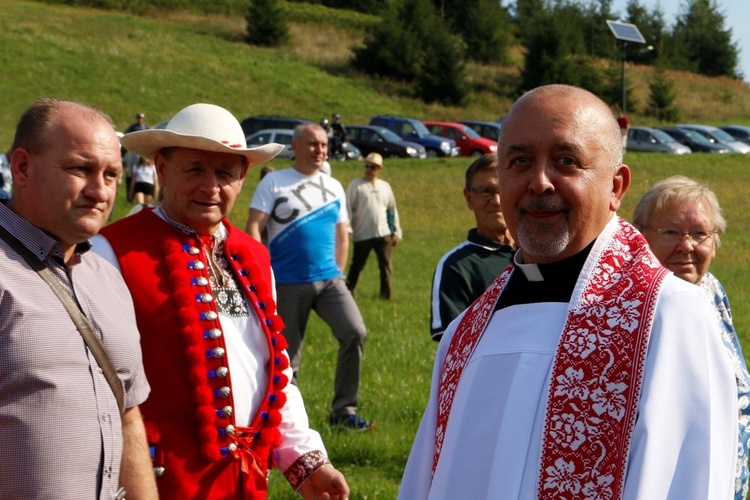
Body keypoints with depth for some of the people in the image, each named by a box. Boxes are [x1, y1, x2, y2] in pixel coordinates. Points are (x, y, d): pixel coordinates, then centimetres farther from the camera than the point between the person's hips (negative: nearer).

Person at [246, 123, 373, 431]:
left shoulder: (334, 187, 14)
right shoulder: (274, 183, 1)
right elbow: (254, 227, -5)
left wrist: (338, 272, 12)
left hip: (329, 279, 3)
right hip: (288, 283, -3)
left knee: (355, 332, -15)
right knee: (286, 354, 3)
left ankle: (344, 410, -6)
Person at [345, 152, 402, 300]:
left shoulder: (385, 186, 10)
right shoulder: (356, 185, -1)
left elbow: (393, 210, 15)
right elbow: (347, 208, -6)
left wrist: (397, 232, 11)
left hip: (383, 234, 3)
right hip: (362, 235, -3)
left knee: (386, 265, 0)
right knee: (357, 265, 5)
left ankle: (385, 294, 6)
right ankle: (348, 291, 17)